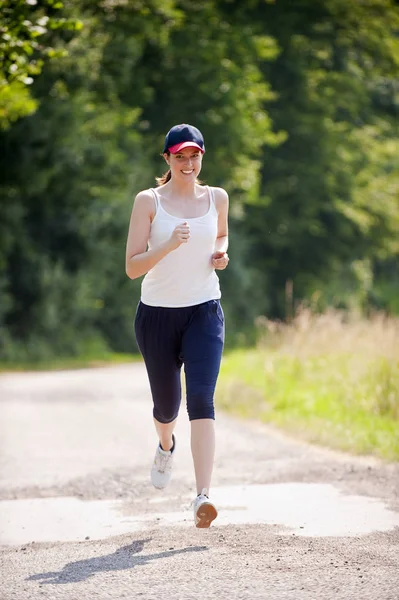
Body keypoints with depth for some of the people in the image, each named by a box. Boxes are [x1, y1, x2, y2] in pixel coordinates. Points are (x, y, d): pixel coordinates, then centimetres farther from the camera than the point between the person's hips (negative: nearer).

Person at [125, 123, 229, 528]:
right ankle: (166, 447, 52)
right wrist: (168, 245, -26)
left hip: (205, 313, 0)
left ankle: (202, 499, -25)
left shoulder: (216, 198, 5)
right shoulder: (149, 201, -4)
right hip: (157, 314, 0)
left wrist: (221, 254, 4)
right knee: (166, 404, 14)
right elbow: (132, 267, -10)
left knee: (201, 399, -18)